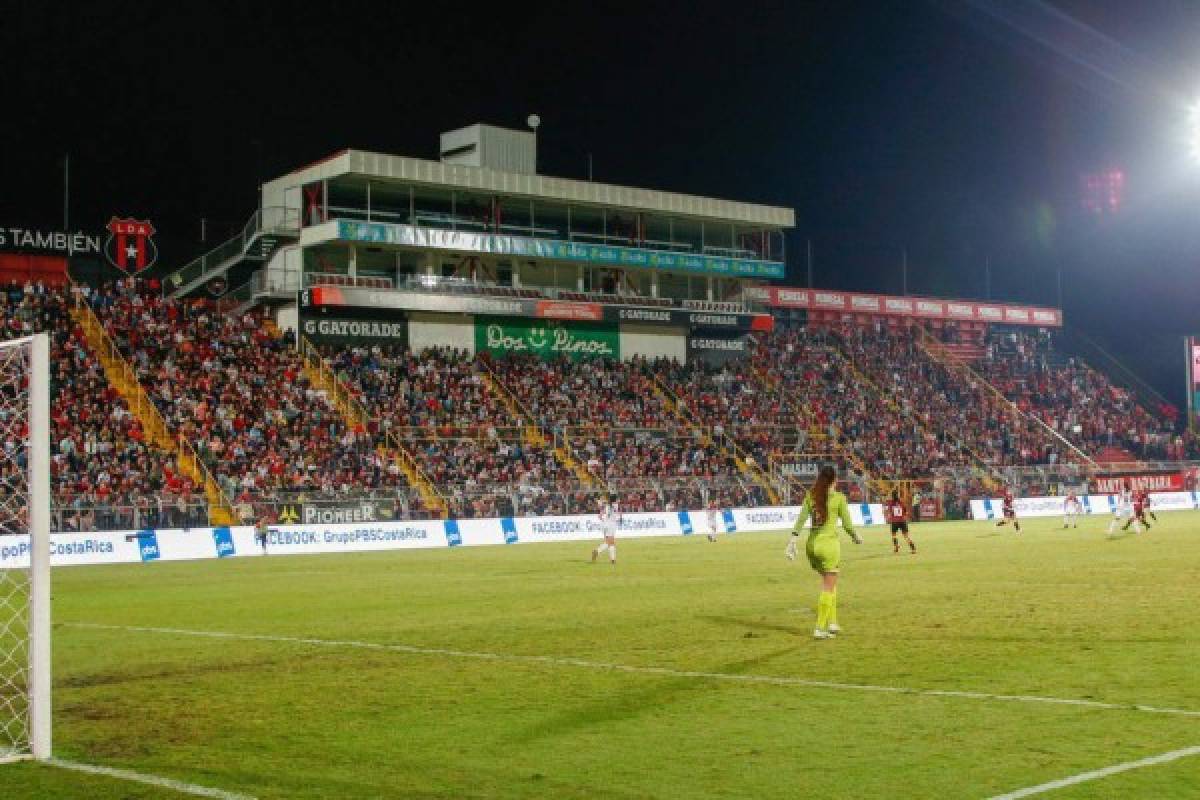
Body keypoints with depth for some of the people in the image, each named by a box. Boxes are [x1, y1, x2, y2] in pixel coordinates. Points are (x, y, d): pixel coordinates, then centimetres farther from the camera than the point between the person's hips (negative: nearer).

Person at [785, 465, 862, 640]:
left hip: (812, 544, 5)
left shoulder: (810, 496, 5)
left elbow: (800, 520, -2)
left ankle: (832, 622, 21)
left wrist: (792, 541, -3)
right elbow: (847, 524, -2)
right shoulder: (838, 497, -6)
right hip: (829, 542, -5)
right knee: (828, 588, 2)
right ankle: (819, 628, -3)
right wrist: (856, 537, 16)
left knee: (830, 584, 21)